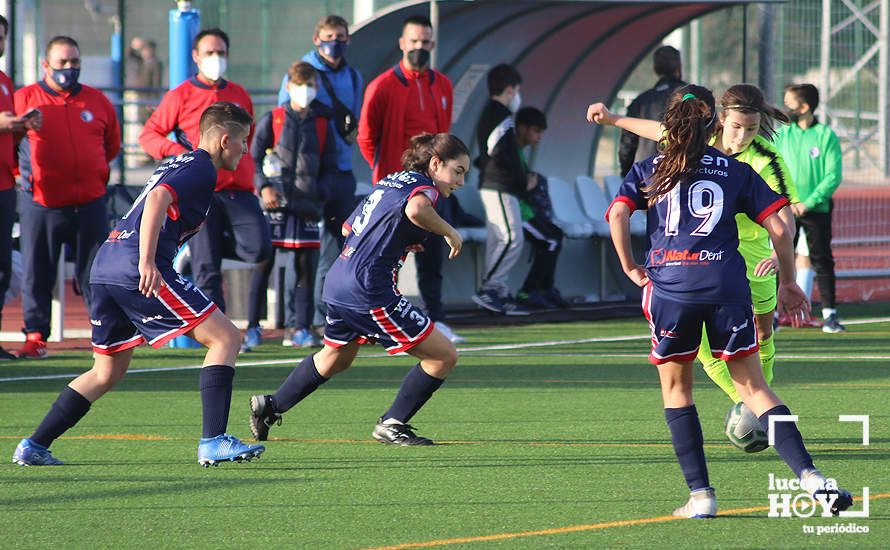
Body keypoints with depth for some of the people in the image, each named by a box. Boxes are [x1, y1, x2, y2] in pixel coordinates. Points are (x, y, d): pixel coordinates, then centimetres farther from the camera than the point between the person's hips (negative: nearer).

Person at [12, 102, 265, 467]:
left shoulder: (178, 164, 27)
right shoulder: (202, 169, -3)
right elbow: (158, 199, -19)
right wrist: (147, 263, -26)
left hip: (104, 267, 10)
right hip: (137, 271, -10)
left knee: (108, 372, 20)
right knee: (225, 338, -5)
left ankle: (34, 446, 17)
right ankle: (213, 442, -13)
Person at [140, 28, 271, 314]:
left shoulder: (239, 95, 15)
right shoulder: (181, 96, 2)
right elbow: (149, 135, 2)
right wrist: (179, 152, -15)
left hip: (239, 190, 4)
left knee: (259, 249, -16)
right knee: (207, 271, -5)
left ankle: (200, 248, 12)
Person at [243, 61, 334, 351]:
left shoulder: (323, 124, 11)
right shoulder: (272, 120, 5)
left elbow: (330, 165, 14)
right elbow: (254, 157, 3)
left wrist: (324, 195, 1)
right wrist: (263, 186, -12)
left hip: (308, 204, 2)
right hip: (275, 200, -2)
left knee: (306, 264, 1)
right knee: (264, 263, -3)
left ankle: (301, 327, 7)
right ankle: (252, 328, 1)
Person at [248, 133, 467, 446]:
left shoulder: (389, 182, 18)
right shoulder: (424, 186, -8)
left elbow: (349, 228, 28)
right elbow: (415, 209, -34)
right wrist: (449, 232, -19)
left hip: (337, 282, 10)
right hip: (369, 290, -9)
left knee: (335, 359, 34)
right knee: (444, 356, -3)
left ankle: (270, 407, 43)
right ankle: (393, 424, 5)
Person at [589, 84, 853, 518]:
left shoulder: (648, 170, 14)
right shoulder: (737, 171, 15)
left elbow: (618, 215, -3)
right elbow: (778, 229, 9)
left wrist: (630, 267, 9)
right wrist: (788, 283, 20)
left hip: (669, 285, -1)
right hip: (727, 283, 1)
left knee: (675, 386, 16)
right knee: (752, 386, 7)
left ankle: (700, 494, 7)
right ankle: (809, 475, -10)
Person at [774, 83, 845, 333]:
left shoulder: (826, 136, -4)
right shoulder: (782, 135, 5)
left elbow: (834, 176, -8)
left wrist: (808, 202, -15)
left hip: (816, 209, -2)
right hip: (785, 210, 2)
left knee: (822, 261, 1)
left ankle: (829, 315, 6)